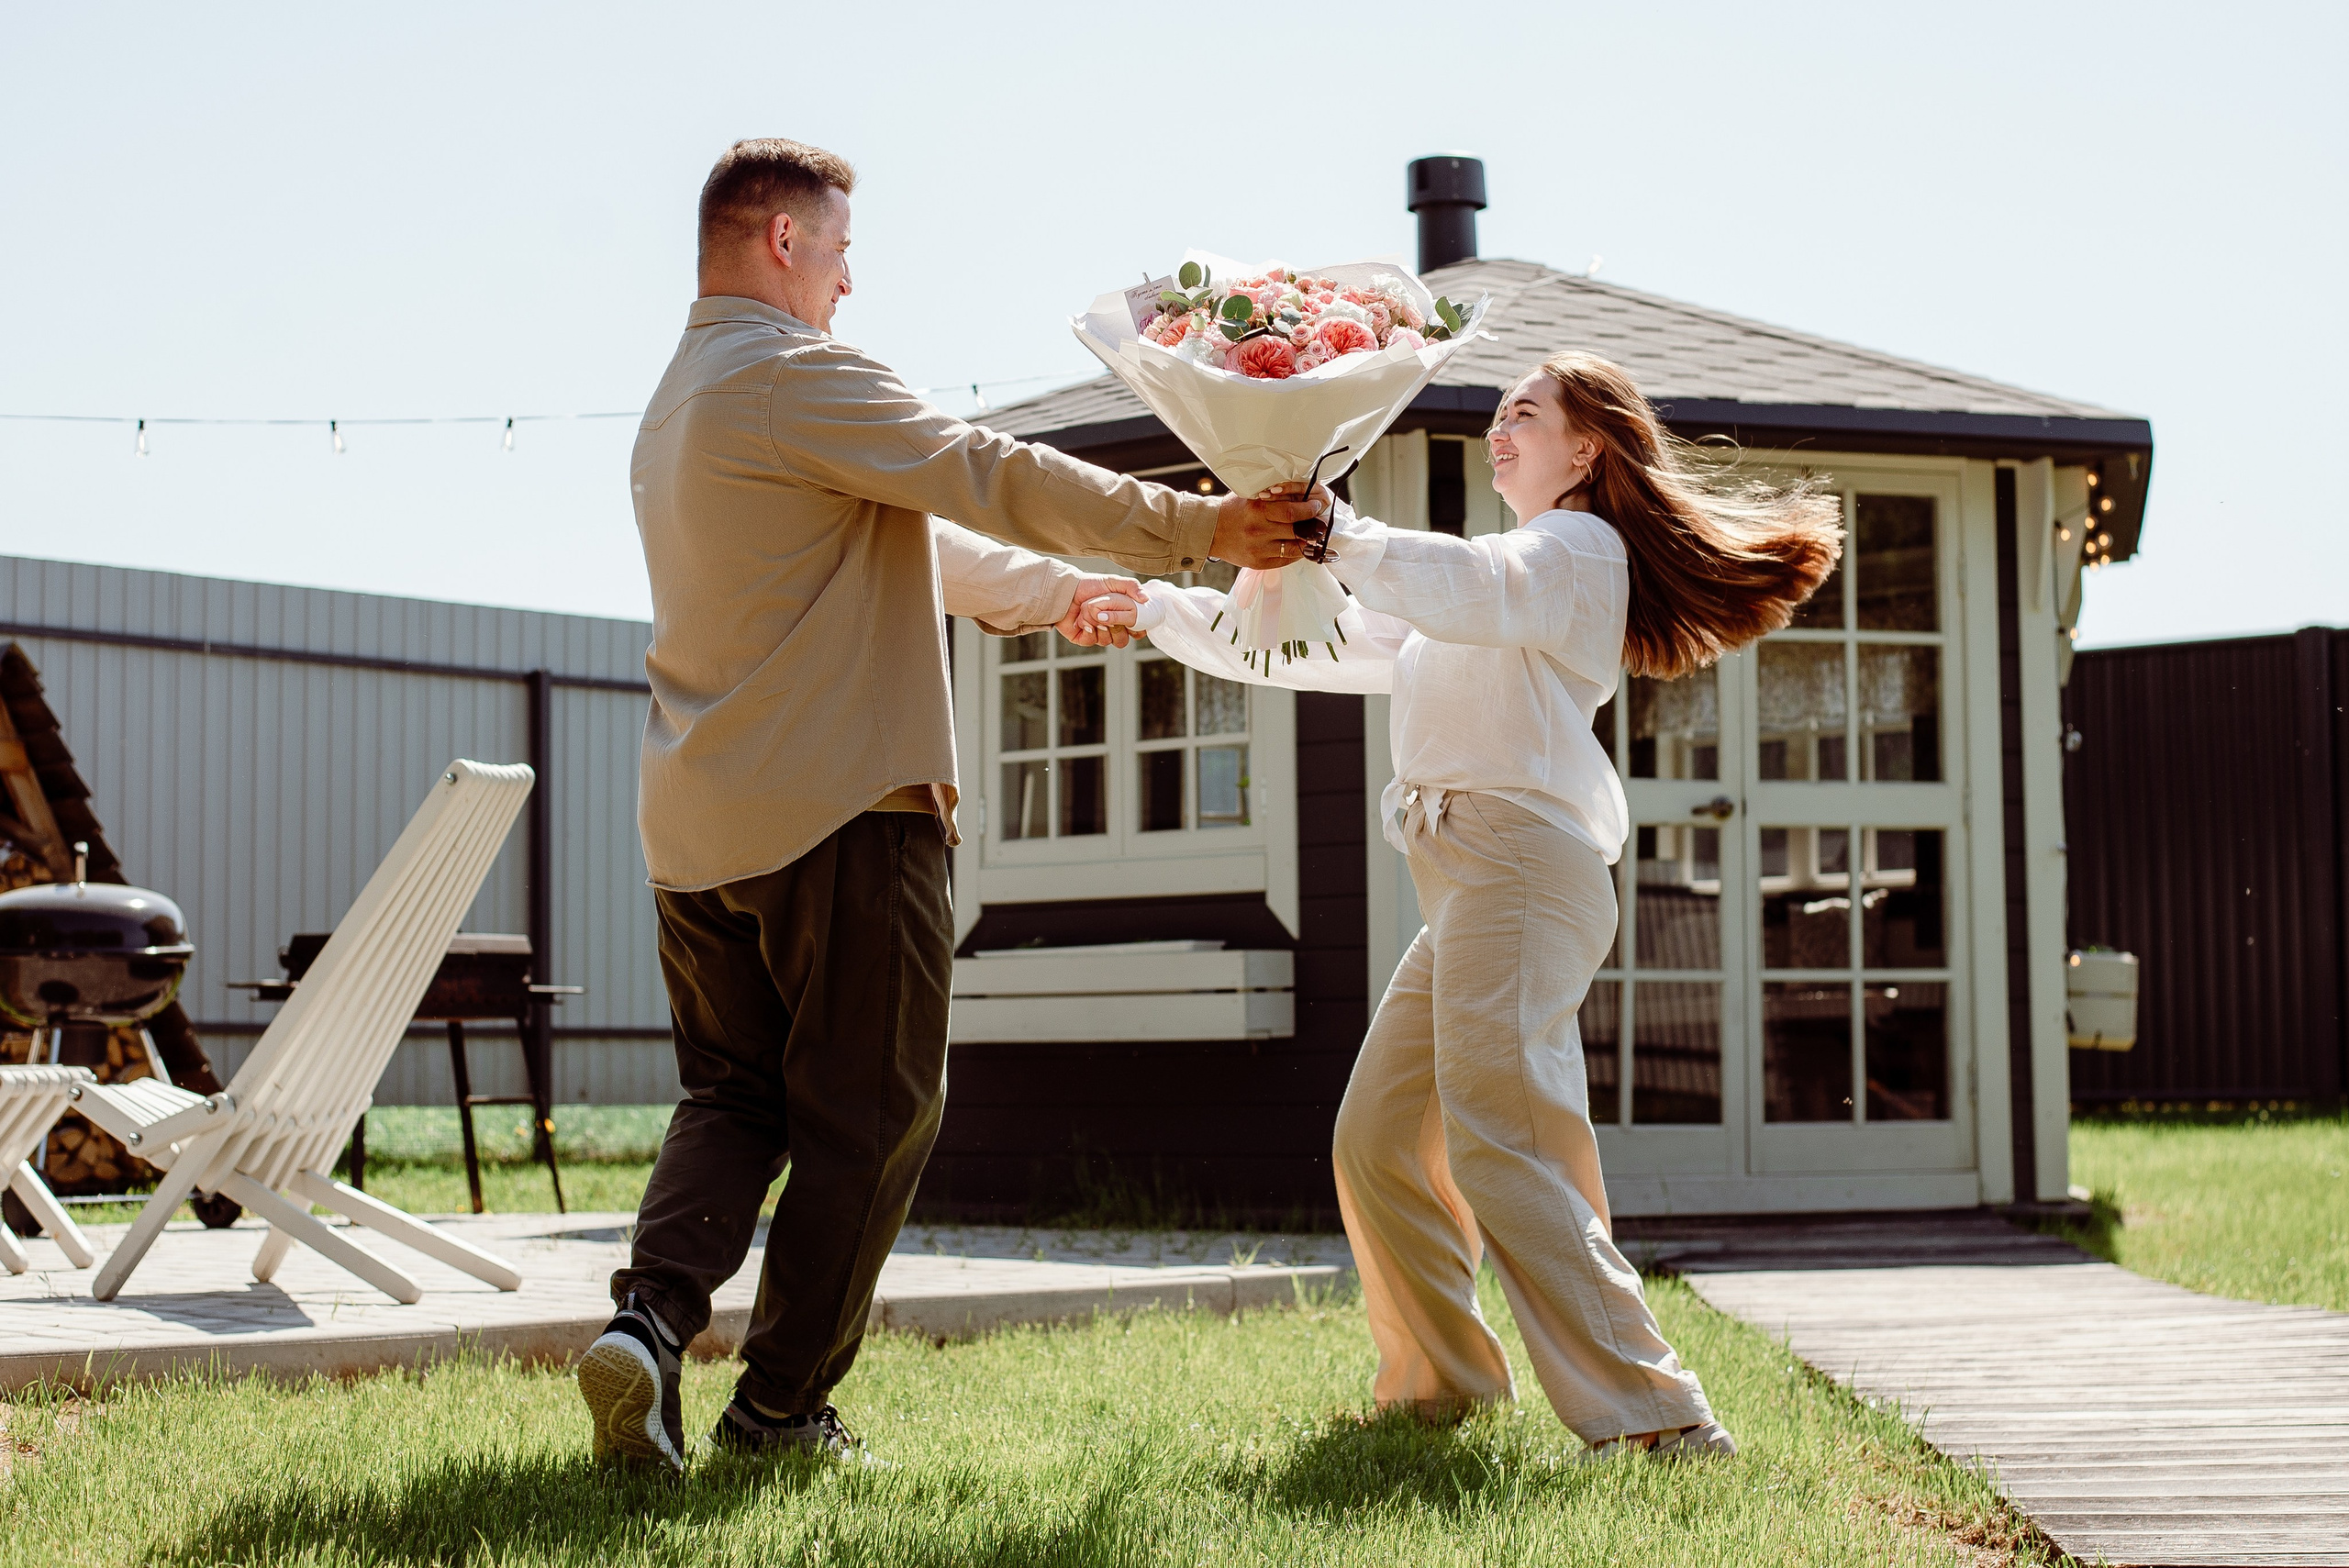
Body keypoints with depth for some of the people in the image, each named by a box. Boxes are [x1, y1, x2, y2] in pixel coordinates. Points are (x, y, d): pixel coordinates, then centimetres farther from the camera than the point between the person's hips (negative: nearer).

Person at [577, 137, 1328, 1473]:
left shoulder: (681, 402, 20)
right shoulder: (794, 373, -11)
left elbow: (901, 536, 28)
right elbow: (986, 477, -15)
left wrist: (1046, 591, 34)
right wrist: (1199, 526, -10)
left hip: (700, 821, 9)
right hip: (842, 810, -9)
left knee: (736, 1096, 16)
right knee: (867, 1114, 4)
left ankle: (651, 1314, -6)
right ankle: (782, 1404, 8)